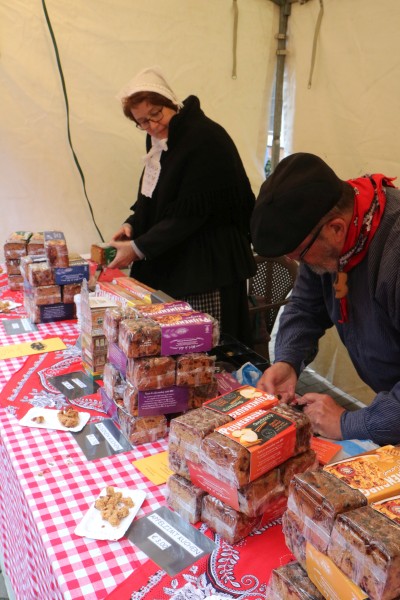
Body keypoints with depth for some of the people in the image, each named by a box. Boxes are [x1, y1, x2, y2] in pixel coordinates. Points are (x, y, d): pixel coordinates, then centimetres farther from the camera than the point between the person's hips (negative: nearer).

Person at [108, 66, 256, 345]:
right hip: (169, 262, 8)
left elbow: (190, 213, -19)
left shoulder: (206, 138, -16)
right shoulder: (160, 139, 11)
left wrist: (140, 248, -17)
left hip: (208, 265, -8)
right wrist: (133, 224, 1)